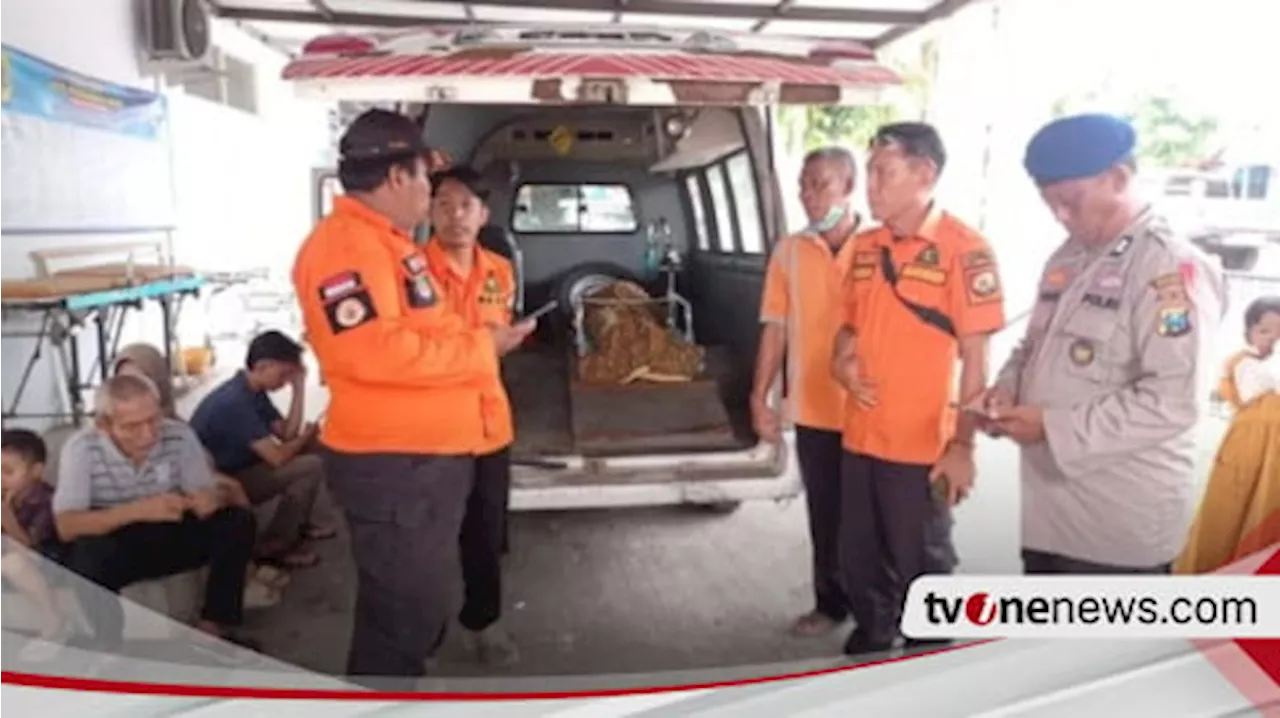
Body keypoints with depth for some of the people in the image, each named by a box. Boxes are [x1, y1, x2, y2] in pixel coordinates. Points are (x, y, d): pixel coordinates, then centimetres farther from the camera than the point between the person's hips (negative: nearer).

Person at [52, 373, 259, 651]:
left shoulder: (180, 435, -14)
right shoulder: (81, 447, -19)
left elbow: (209, 497, -8)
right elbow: (66, 526, -25)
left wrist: (209, 501, -35)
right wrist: (137, 510, -39)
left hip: (171, 537, 3)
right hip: (113, 547, -2)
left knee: (238, 520, -20)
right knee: (89, 551, -36)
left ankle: (212, 627, -12)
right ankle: (103, 646, -14)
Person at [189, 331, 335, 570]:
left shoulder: (254, 391, 3)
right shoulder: (235, 402, -28)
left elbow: (287, 434, 1)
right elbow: (277, 457, -29)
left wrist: (299, 387, -5)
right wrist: (306, 436, -8)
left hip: (238, 468, 10)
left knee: (308, 448, 6)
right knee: (311, 466, -21)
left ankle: (301, 521, 14)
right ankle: (273, 546, -7)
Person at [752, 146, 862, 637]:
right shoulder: (788, 251, 1)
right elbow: (776, 329, 3)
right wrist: (760, 398, 1)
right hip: (814, 410, 2)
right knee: (825, 516, 15)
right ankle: (830, 603, 33)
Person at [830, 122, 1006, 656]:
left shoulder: (964, 251, -13)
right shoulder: (865, 247, 5)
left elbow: (975, 359, -13)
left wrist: (962, 445, -15)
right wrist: (842, 358, -5)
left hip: (921, 445, -6)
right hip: (859, 437, 6)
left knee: (921, 567, 13)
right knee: (859, 558, 20)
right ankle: (871, 639, 43)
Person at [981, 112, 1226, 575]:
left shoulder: (1172, 267, -15)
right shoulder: (1067, 260, 10)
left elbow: (1172, 403, -23)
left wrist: (1055, 427, -20)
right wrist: (1008, 388, -1)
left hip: (1121, 526, -8)